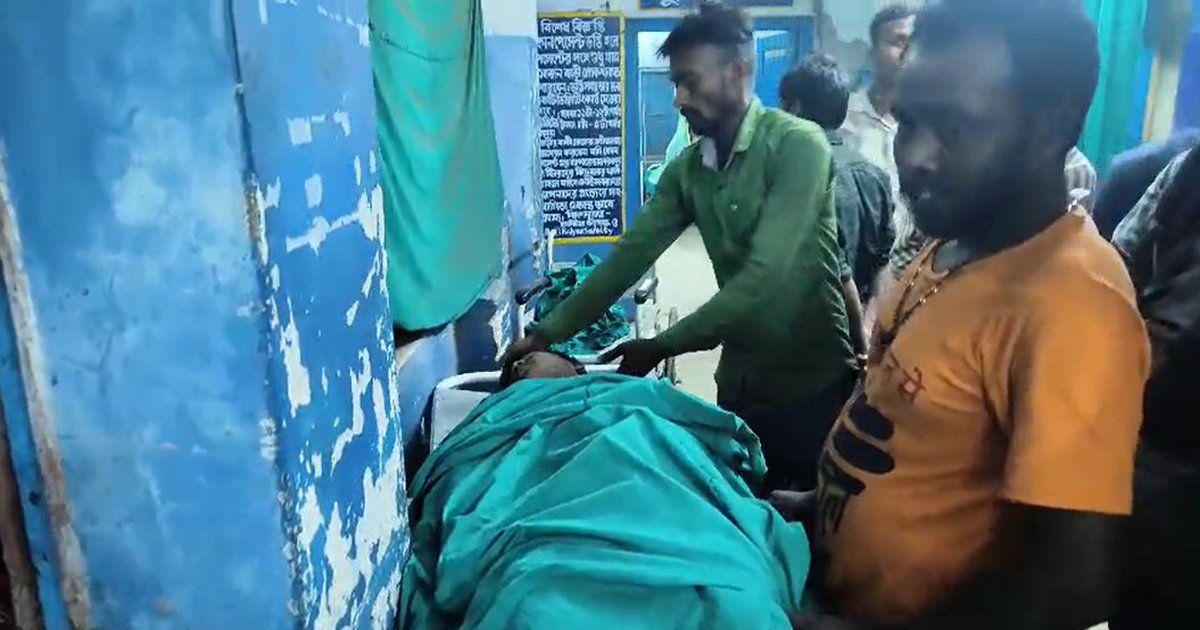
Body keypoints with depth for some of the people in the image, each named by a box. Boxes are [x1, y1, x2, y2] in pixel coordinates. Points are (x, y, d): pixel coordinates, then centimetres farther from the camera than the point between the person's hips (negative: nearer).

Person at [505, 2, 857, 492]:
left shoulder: (798, 144, -17)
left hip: (814, 380, -5)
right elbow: (630, 255, 1)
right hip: (741, 380, 6)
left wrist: (660, 347, -19)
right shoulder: (686, 169, 4)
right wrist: (549, 332, -4)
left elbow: (765, 275, -24)